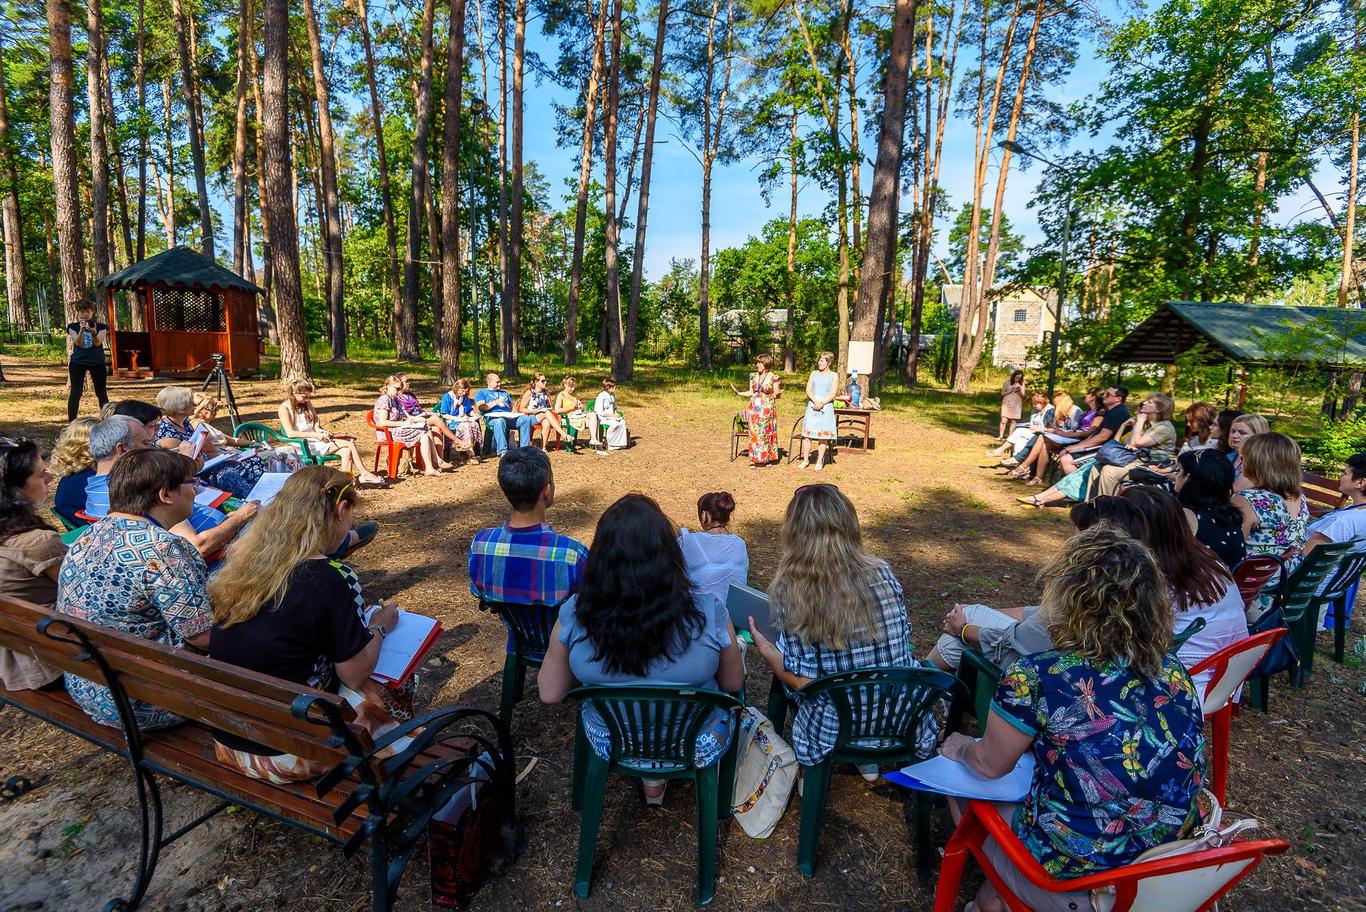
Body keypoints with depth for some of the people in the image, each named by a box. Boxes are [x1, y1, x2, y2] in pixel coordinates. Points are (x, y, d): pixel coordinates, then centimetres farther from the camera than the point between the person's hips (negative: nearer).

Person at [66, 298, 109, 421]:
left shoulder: (101, 327, 4)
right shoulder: (72, 327, 5)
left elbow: (98, 343, -11)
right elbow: (78, 343, -10)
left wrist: (94, 332, -32)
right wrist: (81, 330, -27)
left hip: (97, 363, 0)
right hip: (78, 362, 0)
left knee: (101, 393, 2)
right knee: (76, 392, -2)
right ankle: (71, 422, 0)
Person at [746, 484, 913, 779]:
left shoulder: (790, 590, -19)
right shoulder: (882, 573, -9)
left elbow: (802, 681, -18)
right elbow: (901, 638, 6)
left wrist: (763, 647, -2)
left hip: (835, 730, -3)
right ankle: (868, 758, 30)